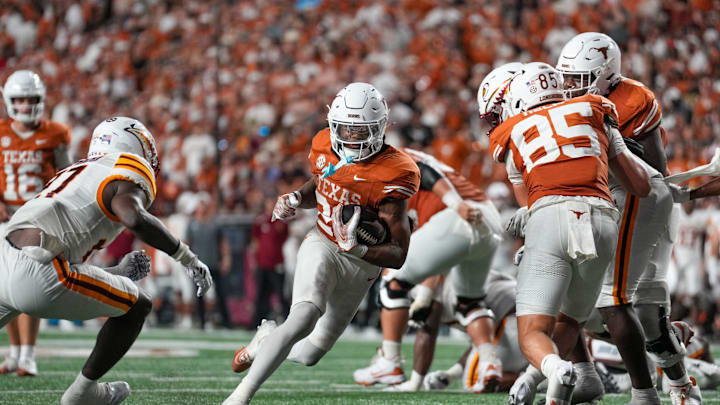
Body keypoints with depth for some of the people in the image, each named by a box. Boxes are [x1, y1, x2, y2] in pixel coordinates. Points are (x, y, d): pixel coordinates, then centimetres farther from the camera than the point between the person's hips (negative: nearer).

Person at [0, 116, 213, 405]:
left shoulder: (78, 173, 30)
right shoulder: (126, 173, 3)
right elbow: (134, 218, -20)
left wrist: (117, 273, 34)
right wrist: (187, 258, -10)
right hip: (37, 277, -8)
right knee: (137, 307, 12)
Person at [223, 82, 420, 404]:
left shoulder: (392, 176, -22)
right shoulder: (325, 148, -8)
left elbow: (398, 256, -22)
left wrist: (356, 248, -39)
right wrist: (296, 199, -4)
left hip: (362, 265, 0)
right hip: (322, 246, 0)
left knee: (307, 355, 9)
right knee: (304, 318, -30)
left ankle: (267, 338, 43)